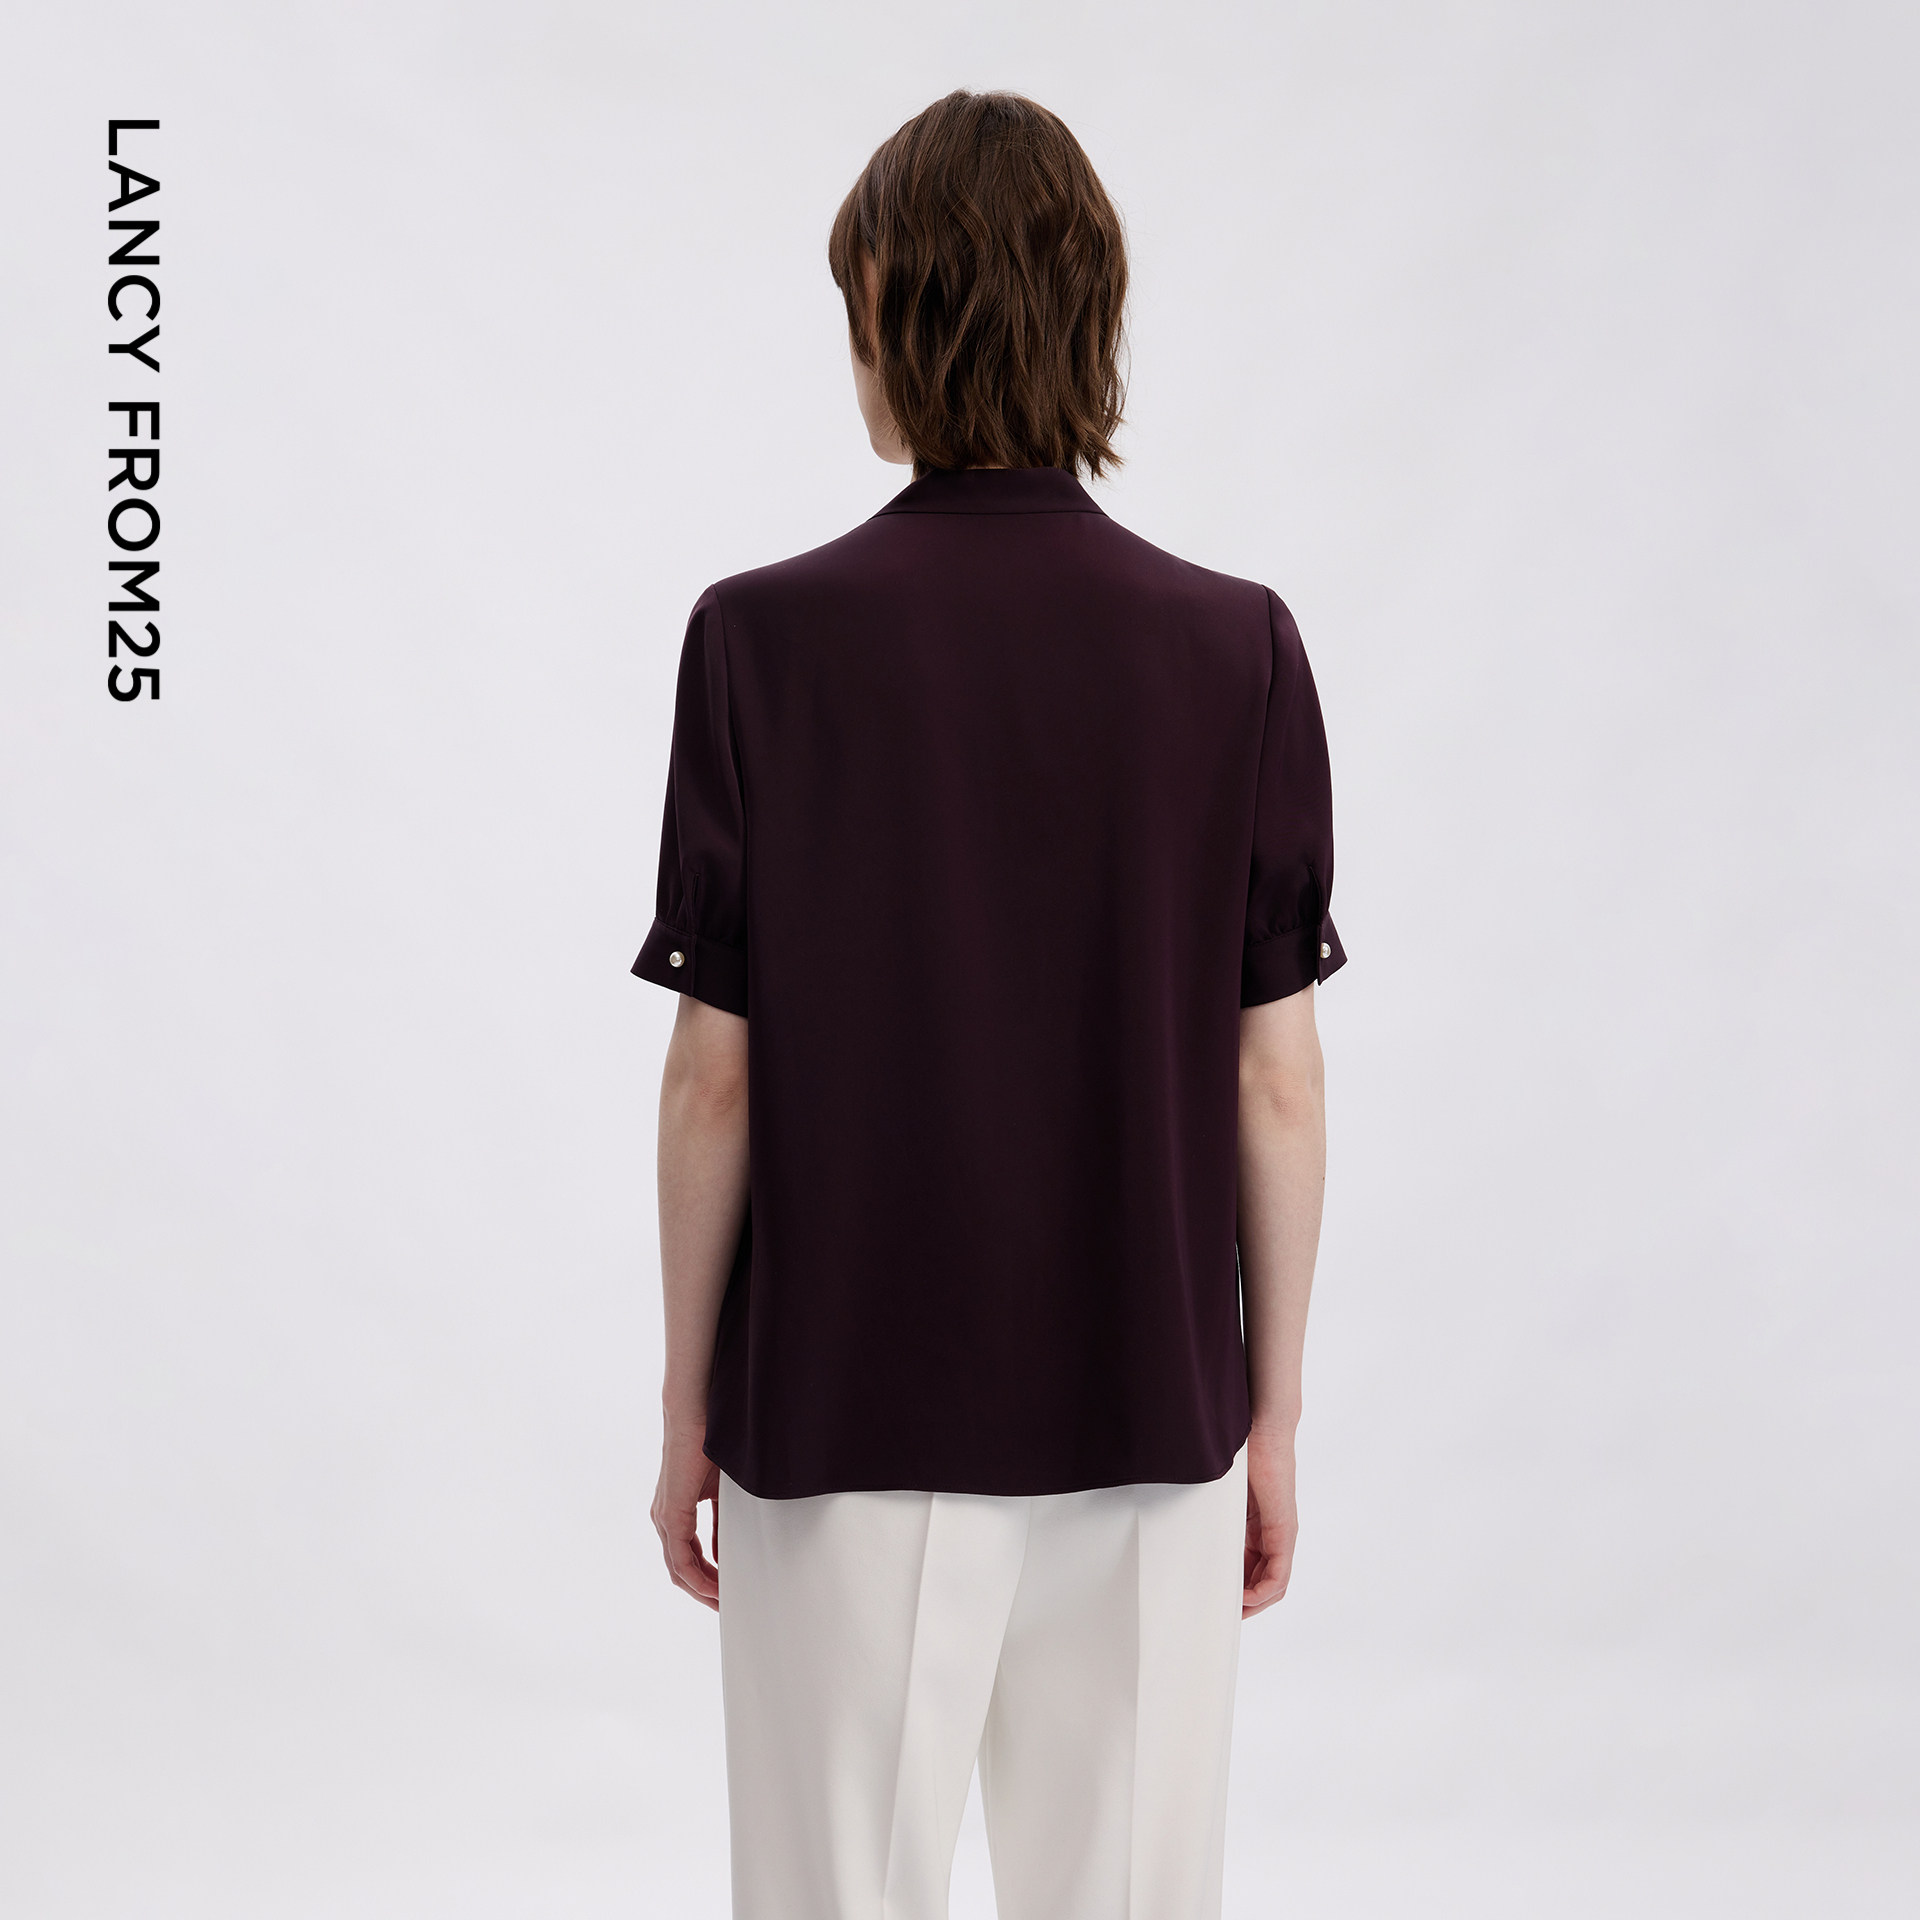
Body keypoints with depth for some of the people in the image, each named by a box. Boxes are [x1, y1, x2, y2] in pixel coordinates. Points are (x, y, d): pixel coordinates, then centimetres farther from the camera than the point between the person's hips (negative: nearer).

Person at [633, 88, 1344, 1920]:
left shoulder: (766, 638, -10)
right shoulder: (1237, 649, -6)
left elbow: (716, 1076, -8)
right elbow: (1277, 1085, -4)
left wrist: (688, 1403, 4)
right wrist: (1272, 1414, 6)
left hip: (845, 1415, -1)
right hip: (1148, 1415, 2)